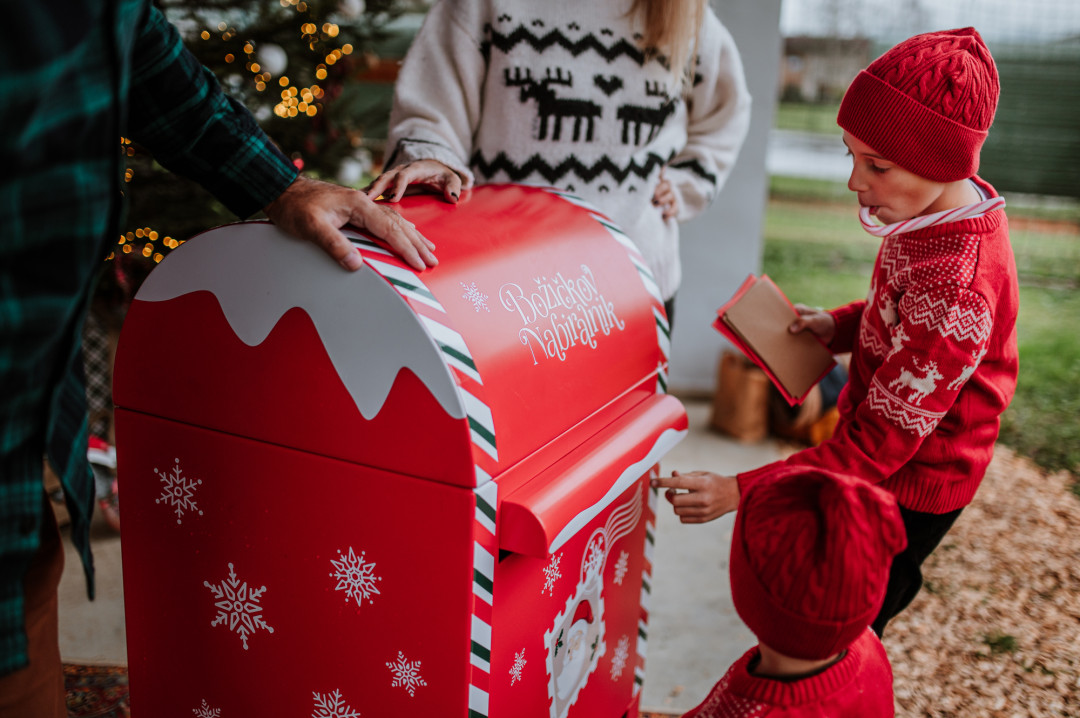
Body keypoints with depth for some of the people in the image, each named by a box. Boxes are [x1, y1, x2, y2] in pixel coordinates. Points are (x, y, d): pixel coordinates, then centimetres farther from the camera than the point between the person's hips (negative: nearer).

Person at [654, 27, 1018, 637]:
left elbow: (880, 442, -34)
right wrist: (840, 327, -5)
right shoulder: (943, 211, -9)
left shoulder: (957, 287, -38)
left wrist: (742, 492, -37)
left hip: (911, 489, -8)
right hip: (897, 450, 9)